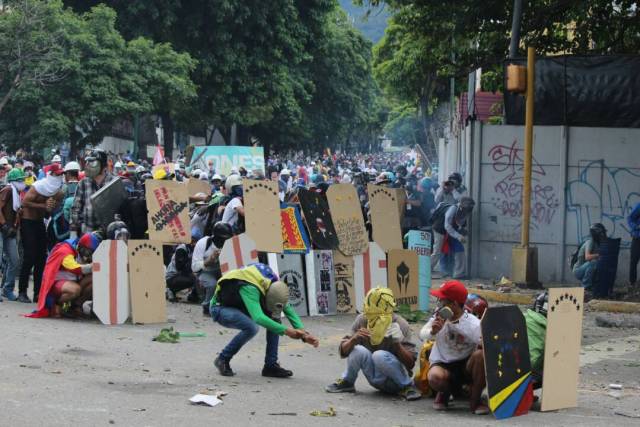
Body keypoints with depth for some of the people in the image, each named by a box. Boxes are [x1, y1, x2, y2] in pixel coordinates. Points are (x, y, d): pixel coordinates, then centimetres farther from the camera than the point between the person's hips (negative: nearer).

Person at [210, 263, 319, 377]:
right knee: (251, 327, -32)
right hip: (221, 308, -8)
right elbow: (258, 318, -48)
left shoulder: (275, 285, -12)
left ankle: (271, 366, -3)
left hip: (240, 307, 8)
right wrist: (285, 330, -47)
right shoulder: (249, 289, -37)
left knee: (274, 319, -8)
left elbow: (289, 311, -6)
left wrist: (303, 334, -19)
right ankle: (223, 359, -13)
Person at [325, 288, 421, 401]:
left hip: (394, 381, -3)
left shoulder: (399, 325, -17)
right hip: (375, 379, 3)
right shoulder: (362, 320, -9)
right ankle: (346, 382, 4)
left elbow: (410, 364, -18)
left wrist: (397, 344, -35)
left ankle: (407, 387, -11)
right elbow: (343, 352, -6)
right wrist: (353, 340, -27)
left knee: (379, 355, -31)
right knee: (358, 350, -23)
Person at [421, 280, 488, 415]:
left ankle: (475, 399, -11)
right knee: (435, 377, -36)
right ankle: (445, 393, 6)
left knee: (481, 355, -34)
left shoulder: (473, 323, -16)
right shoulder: (439, 316, -6)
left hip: (466, 365, -1)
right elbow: (422, 334, -11)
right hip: (443, 364, 1)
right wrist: (432, 331, -33)